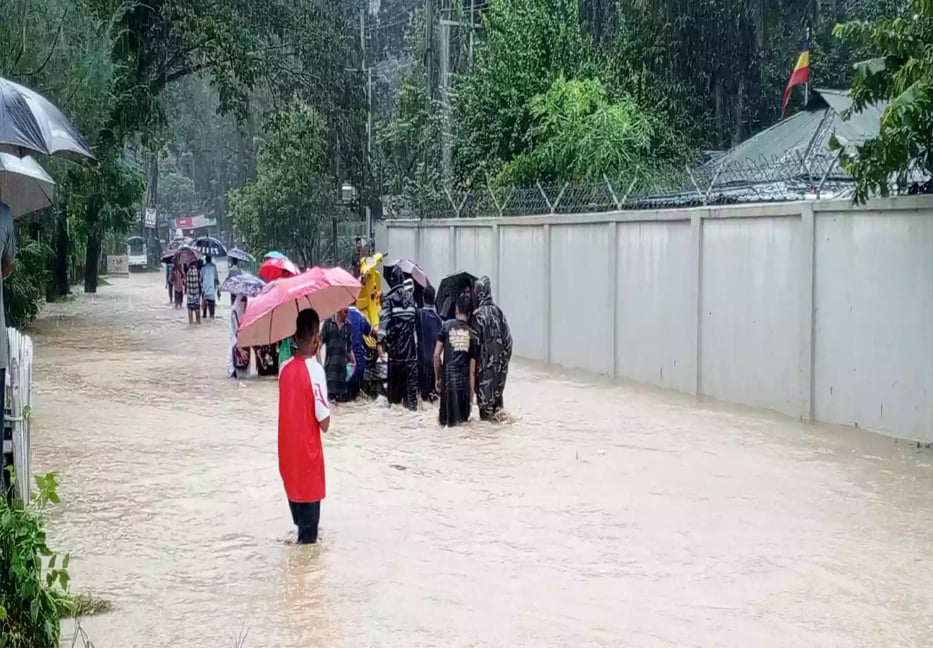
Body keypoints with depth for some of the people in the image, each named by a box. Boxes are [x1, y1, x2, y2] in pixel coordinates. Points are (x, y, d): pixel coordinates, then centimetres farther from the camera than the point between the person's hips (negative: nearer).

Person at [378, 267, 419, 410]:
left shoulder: (389, 299, -5)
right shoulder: (410, 296, 6)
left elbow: (384, 318, -14)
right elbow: (415, 318, 11)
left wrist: (381, 338, -17)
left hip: (396, 340, -2)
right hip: (410, 339, 2)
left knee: (395, 369, 6)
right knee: (411, 371, 2)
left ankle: (394, 399, 10)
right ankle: (411, 401, -1)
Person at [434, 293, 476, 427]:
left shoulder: (447, 326, 3)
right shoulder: (471, 333, 8)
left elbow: (436, 355, -1)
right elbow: (472, 371, 6)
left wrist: (438, 378, 12)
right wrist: (471, 397, 10)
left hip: (448, 377, -1)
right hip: (464, 380, 1)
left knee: (447, 419, 9)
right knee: (463, 417, 15)